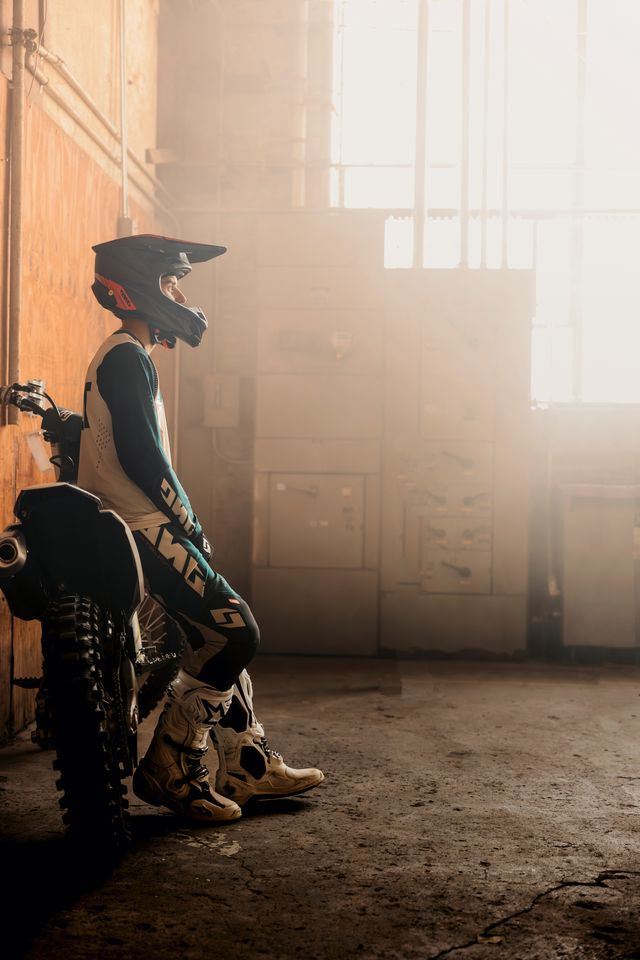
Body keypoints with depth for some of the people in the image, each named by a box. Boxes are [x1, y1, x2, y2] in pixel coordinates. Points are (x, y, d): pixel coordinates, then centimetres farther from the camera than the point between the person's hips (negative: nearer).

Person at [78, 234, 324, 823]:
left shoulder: (127, 356, 21)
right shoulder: (127, 356, -12)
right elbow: (141, 456, -20)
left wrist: (186, 524, 15)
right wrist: (189, 523, -11)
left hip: (142, 526, 11)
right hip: (143, 530, -11)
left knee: (221, 637, 13)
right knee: (234, 632, -12)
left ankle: (250, 767, 19)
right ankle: (169, 770, -3)